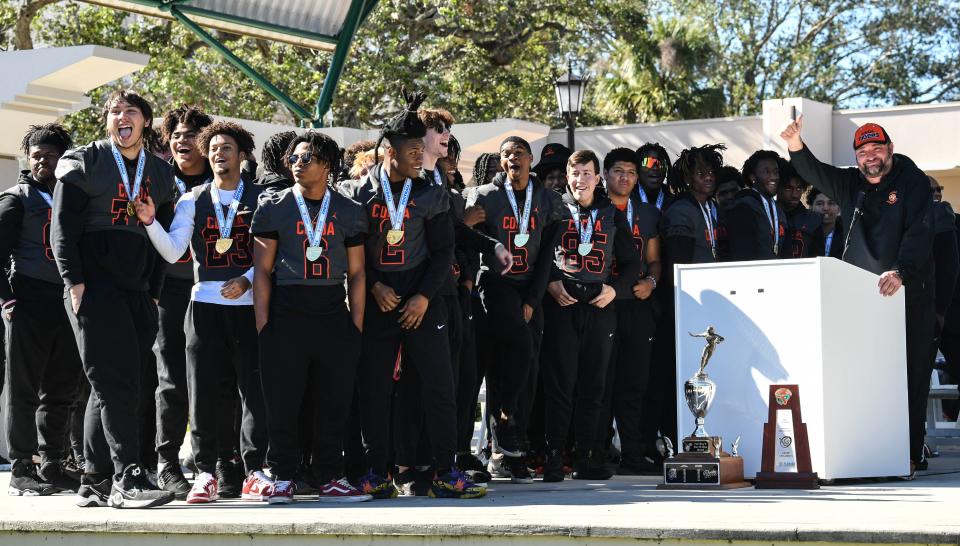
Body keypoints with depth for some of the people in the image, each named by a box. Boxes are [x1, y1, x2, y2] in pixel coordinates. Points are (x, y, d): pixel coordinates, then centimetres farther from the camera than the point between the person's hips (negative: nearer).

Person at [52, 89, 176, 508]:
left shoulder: (161, 174, 16)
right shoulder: (83, 162, 3)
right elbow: (62, 226, -2)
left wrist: (154, 293, 10)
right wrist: (75, 282, -11)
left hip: (138, 292, 5)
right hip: (96, 284, -5)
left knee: (110, 388, 7)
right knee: (116, 384, -13)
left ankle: (95, 482, 12)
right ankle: (128, 479, -16)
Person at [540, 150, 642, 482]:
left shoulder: (613, 215, 14)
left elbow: (631, 263, 15)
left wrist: (615, 289, 0)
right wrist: (550, 283, -8)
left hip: (599, 307, 2)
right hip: (561, 305, -2)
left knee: (593, 386, 3)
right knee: (560, 383, -5)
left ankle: (588, 458, 7)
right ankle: (554, 457, -3)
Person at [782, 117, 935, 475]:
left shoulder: (913, 183, -1)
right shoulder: (850, 184, 16)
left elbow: (919, 234, -13)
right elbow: (816, 174, 4)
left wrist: (899, 273, -27)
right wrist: (796, 147, -17)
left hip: (907, 294, -4)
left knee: (909, 375, -5)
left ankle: (910, 454, -2)